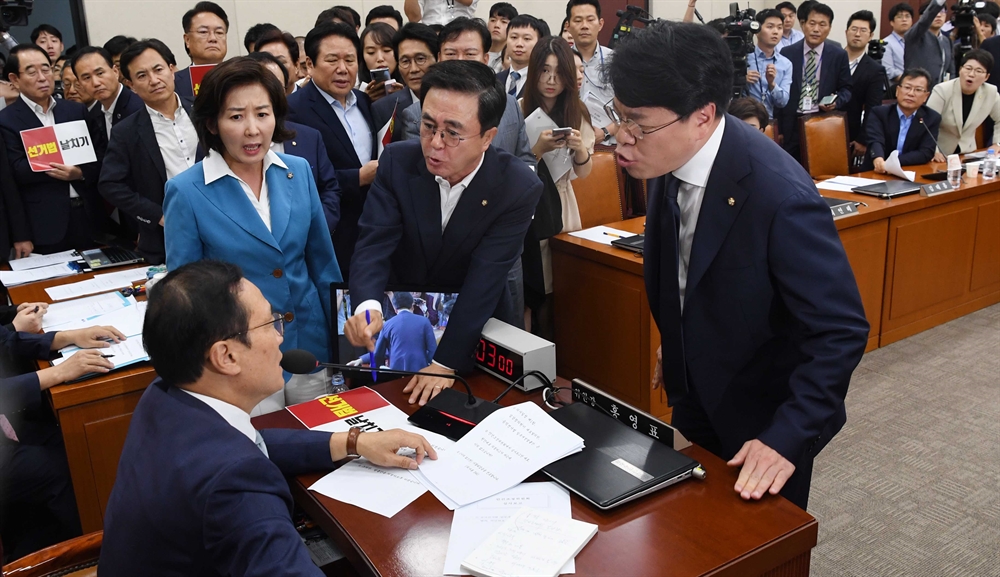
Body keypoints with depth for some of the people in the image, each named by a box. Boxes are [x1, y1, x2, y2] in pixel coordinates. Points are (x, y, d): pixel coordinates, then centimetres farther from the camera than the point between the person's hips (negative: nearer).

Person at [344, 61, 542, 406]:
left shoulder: (519, 188, -19)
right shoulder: (397, 162, -12)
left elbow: (484, 280, -23)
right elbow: (374, 244, -18)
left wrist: (446, 362, -29)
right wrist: (367, 306, -39)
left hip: (475, 329, -1)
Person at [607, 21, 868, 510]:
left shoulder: (781, 198, -33)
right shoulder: (670, 159, -11)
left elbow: (840, 330, -26)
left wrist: (789, 436, -30)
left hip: (763, 421, -6)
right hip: (695, 398, 7)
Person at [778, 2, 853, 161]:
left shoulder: (839, 55, 4)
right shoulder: (787, 53, 4)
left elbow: (846, 89, 9)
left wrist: (836, 102, -14)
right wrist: (779, 128, -2)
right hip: (793, 123, 0)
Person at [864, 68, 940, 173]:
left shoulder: (932, 118, 4)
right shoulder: (879, 113, 0)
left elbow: (926, 153, -6)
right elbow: (875, 140, -18)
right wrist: (878, 159, -41)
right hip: (876, 174, -1)